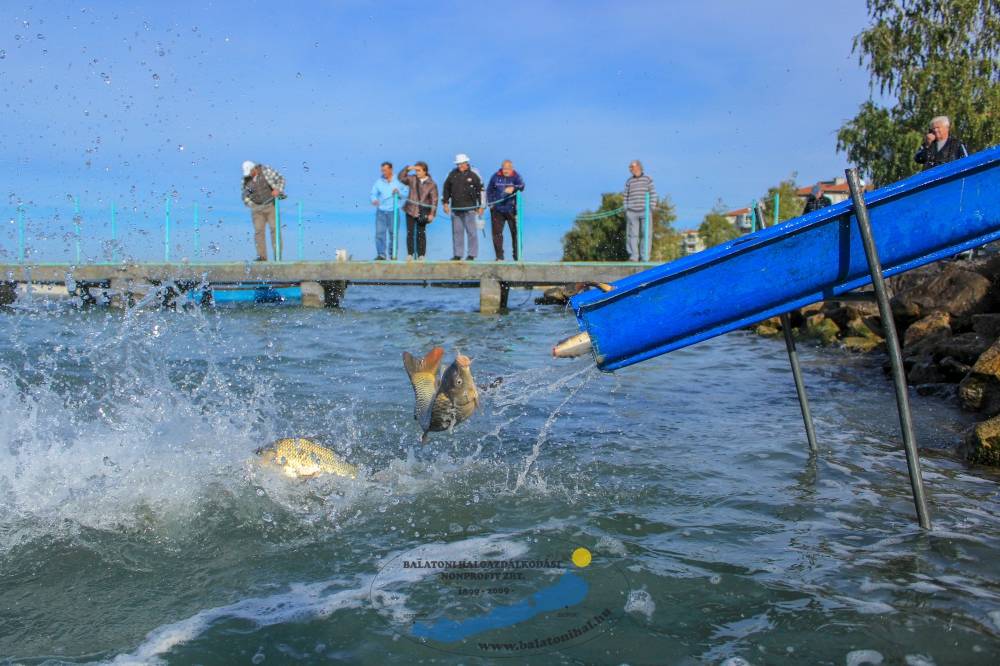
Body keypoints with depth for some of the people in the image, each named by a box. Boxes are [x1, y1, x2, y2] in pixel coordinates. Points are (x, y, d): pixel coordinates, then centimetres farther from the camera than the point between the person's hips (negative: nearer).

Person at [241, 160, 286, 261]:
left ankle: (277, 254, -6)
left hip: (271, 205, -3)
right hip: (257, 208, 3)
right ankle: (262, 256, -5)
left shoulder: (266, 171, -10)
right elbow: (245, 196, 8)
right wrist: (252, 206, -7)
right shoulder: (246, 180, 0)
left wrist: (277, 190, -25)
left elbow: (280, 179, -8)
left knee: (274, 228, -10)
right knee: (258, 231, -6)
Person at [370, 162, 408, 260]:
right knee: (379, 233, -6)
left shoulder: (398, 182, 3)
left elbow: (406, 194, 3)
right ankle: (381, 254, -2)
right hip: (381, 211, 1)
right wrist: (374, 200, -19)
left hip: (393, 211, 0)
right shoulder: (379, 182, 4)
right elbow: (373, 194, 2)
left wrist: (398, 192, -16)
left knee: (393, 233, 4)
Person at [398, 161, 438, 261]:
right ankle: (410, 254, 8)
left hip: (423, 212, -2)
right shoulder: (412, 179, 5)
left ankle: (421, 255, 7)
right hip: (411, 210, 2)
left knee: (421, 233, 1)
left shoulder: (431, 184, -3)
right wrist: (407, 168, -8)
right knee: (410, 233, 2)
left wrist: (432, 213, -10)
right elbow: (401, 177, 3)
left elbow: (434, 200, -4)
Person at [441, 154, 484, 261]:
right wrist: (445, 203, 10)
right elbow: (446, 189, 16)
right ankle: (458, 254, 12)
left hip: (469, 208, -4)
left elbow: (480, 191, 2)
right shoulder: (453, 174, 9)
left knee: (471, 231, -2)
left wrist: (481, 206, -1)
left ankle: (472, 254, 5)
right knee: (457, 231, 6)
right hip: (455, 208, 4)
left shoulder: (473, 175, -1)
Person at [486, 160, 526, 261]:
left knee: (516, 232, 3)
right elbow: (489, 190, 15)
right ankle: (499, 256, 9)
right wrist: (490, 203, 6)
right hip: (497, 210, 2)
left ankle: (517, 256, 13)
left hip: (512, 210, -2)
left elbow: (521, 186, -23)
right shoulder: (495, 177, 4)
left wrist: (513, 188, -43)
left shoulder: (516, 177, -4)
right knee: (497, 233, 1)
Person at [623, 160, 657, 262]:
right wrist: (626, 210, 6)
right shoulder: (629, 181, 9)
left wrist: (651, 208, -5)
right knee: (633, 234, -1)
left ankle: (645, 257, 1)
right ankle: (634, 256, 3)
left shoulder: (648, 179, 4)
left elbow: (653, 194, 3)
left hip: (645, 211, -1)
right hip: (632, 212, 1)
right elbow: (626, 196, 13)